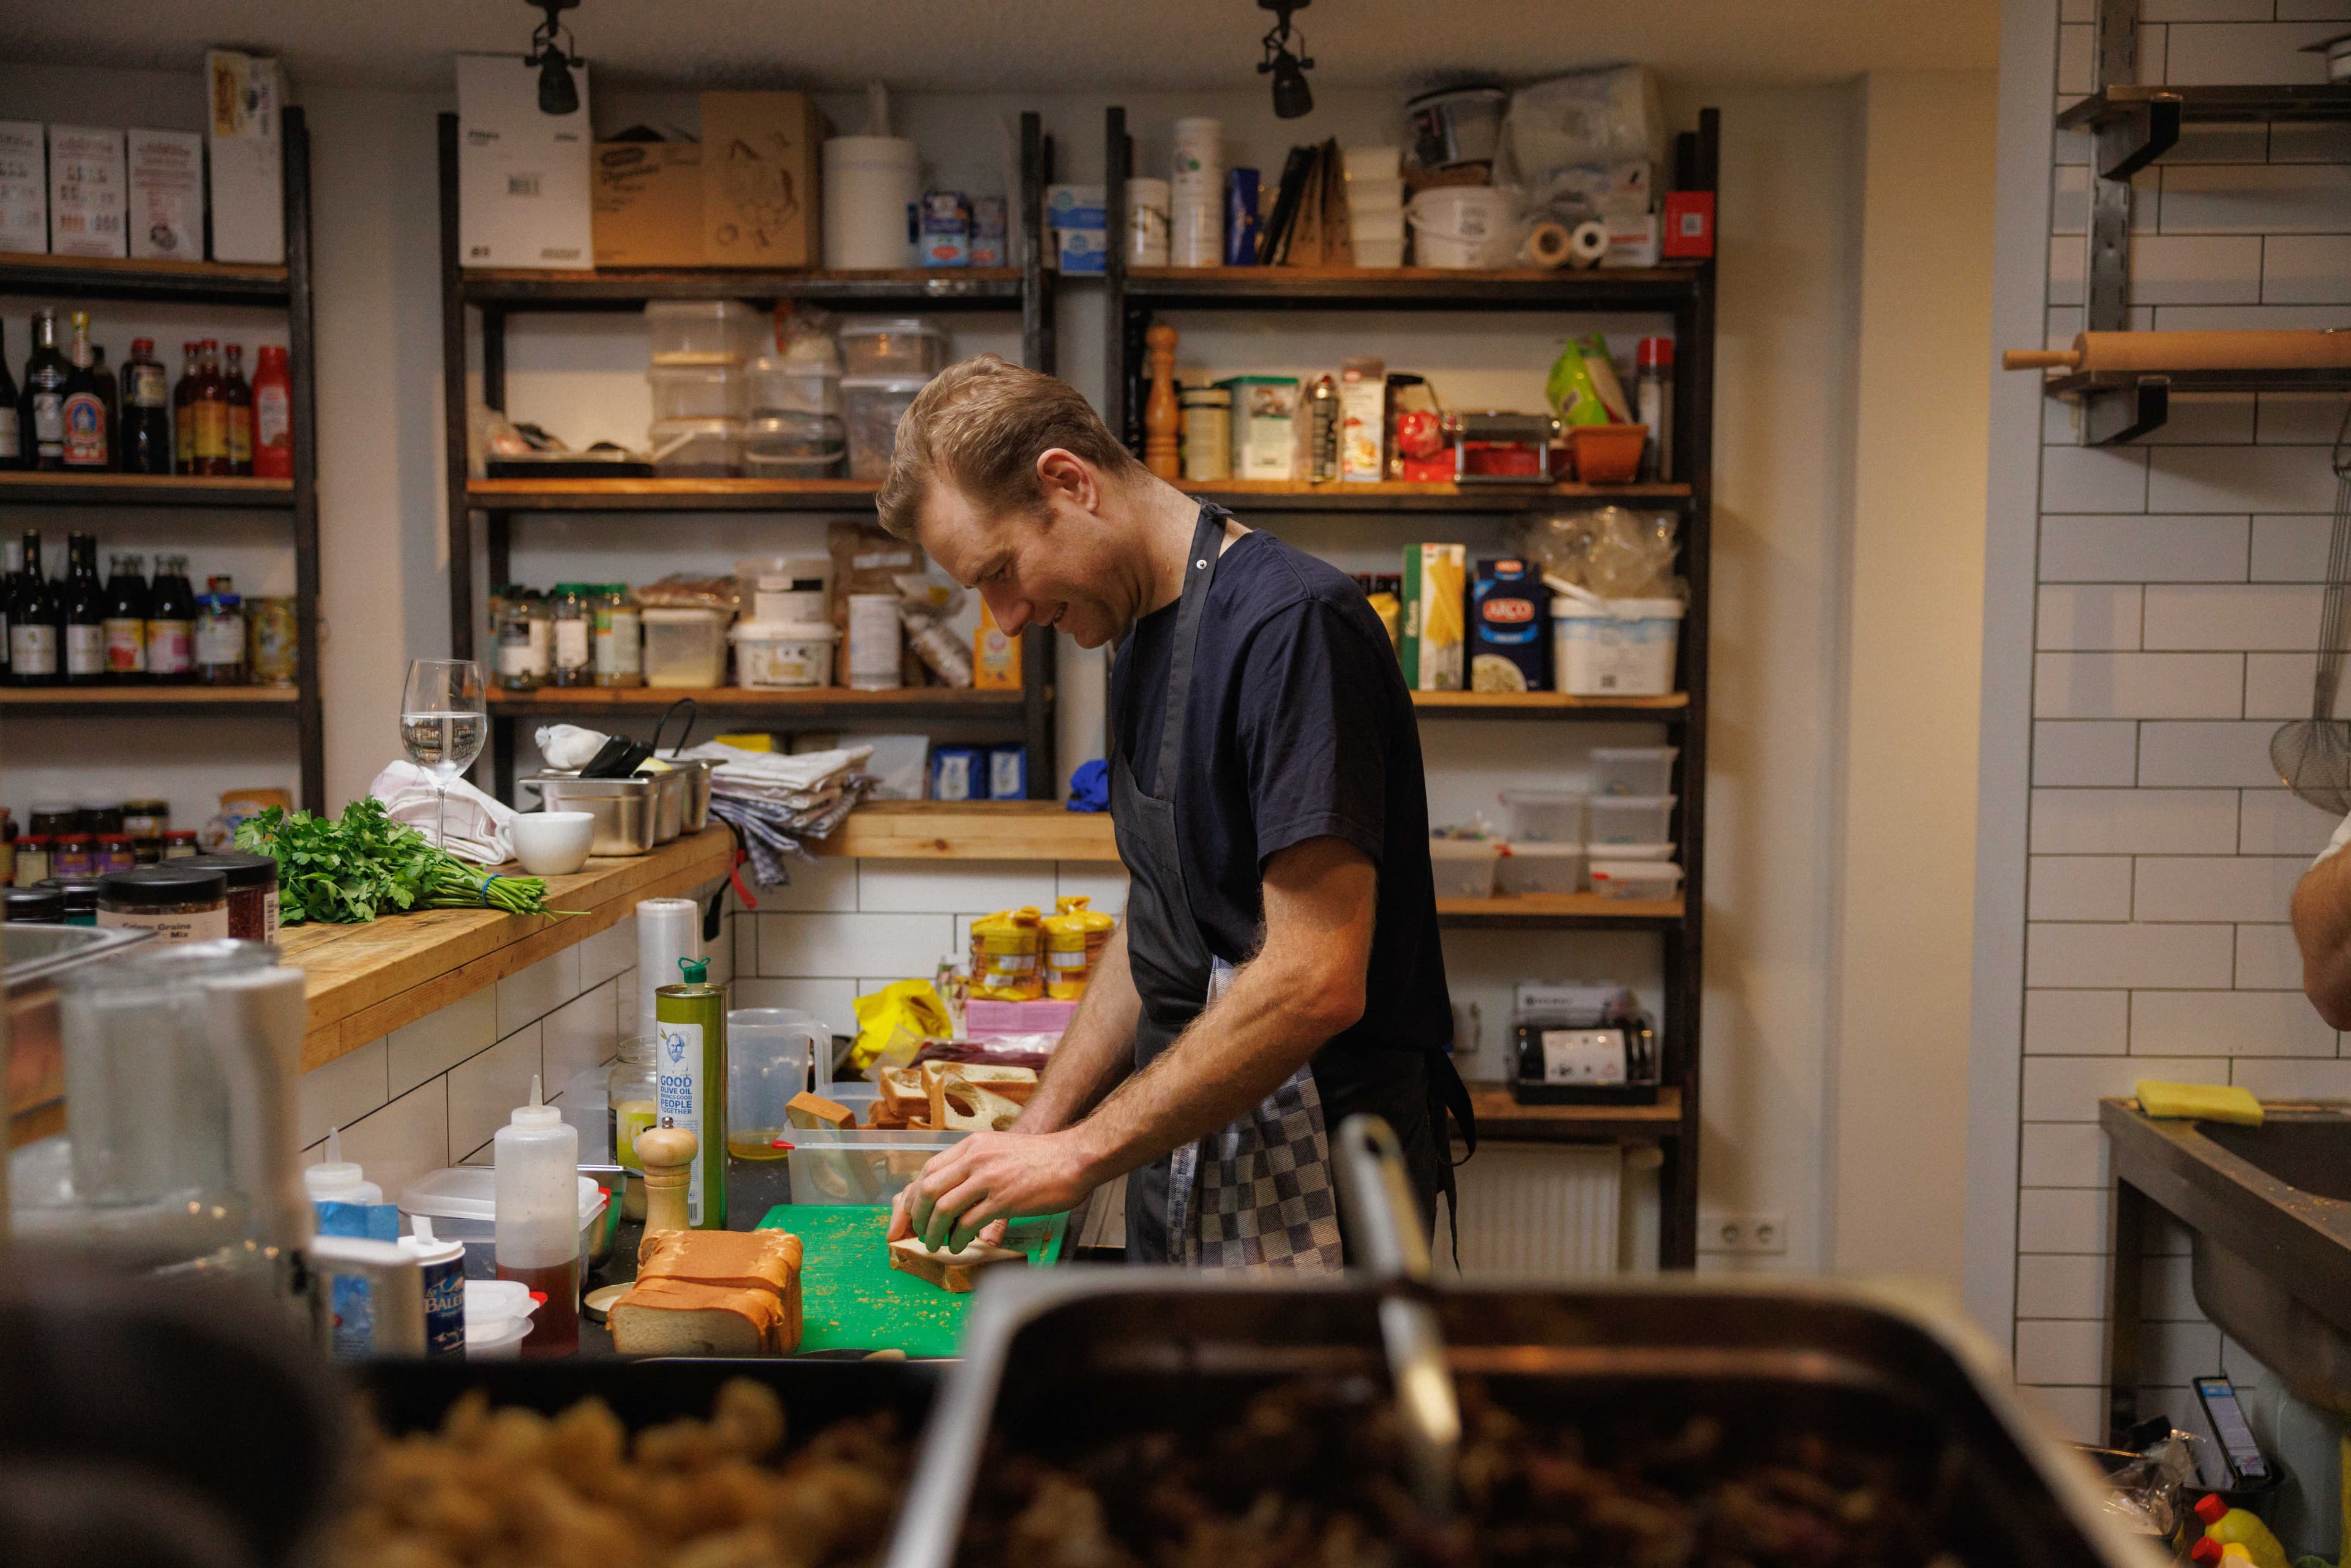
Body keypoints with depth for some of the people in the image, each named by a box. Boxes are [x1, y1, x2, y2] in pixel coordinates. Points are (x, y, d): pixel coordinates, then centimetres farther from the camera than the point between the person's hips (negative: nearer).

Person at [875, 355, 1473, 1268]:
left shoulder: (1293, 626, -19)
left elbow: (1316, 983, -25)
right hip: (1182, 1170, 8)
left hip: (1304, 1192, -8)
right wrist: (1032, 1134, 7)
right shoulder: (1145, 640, 11)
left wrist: (1080, 1154, -18)